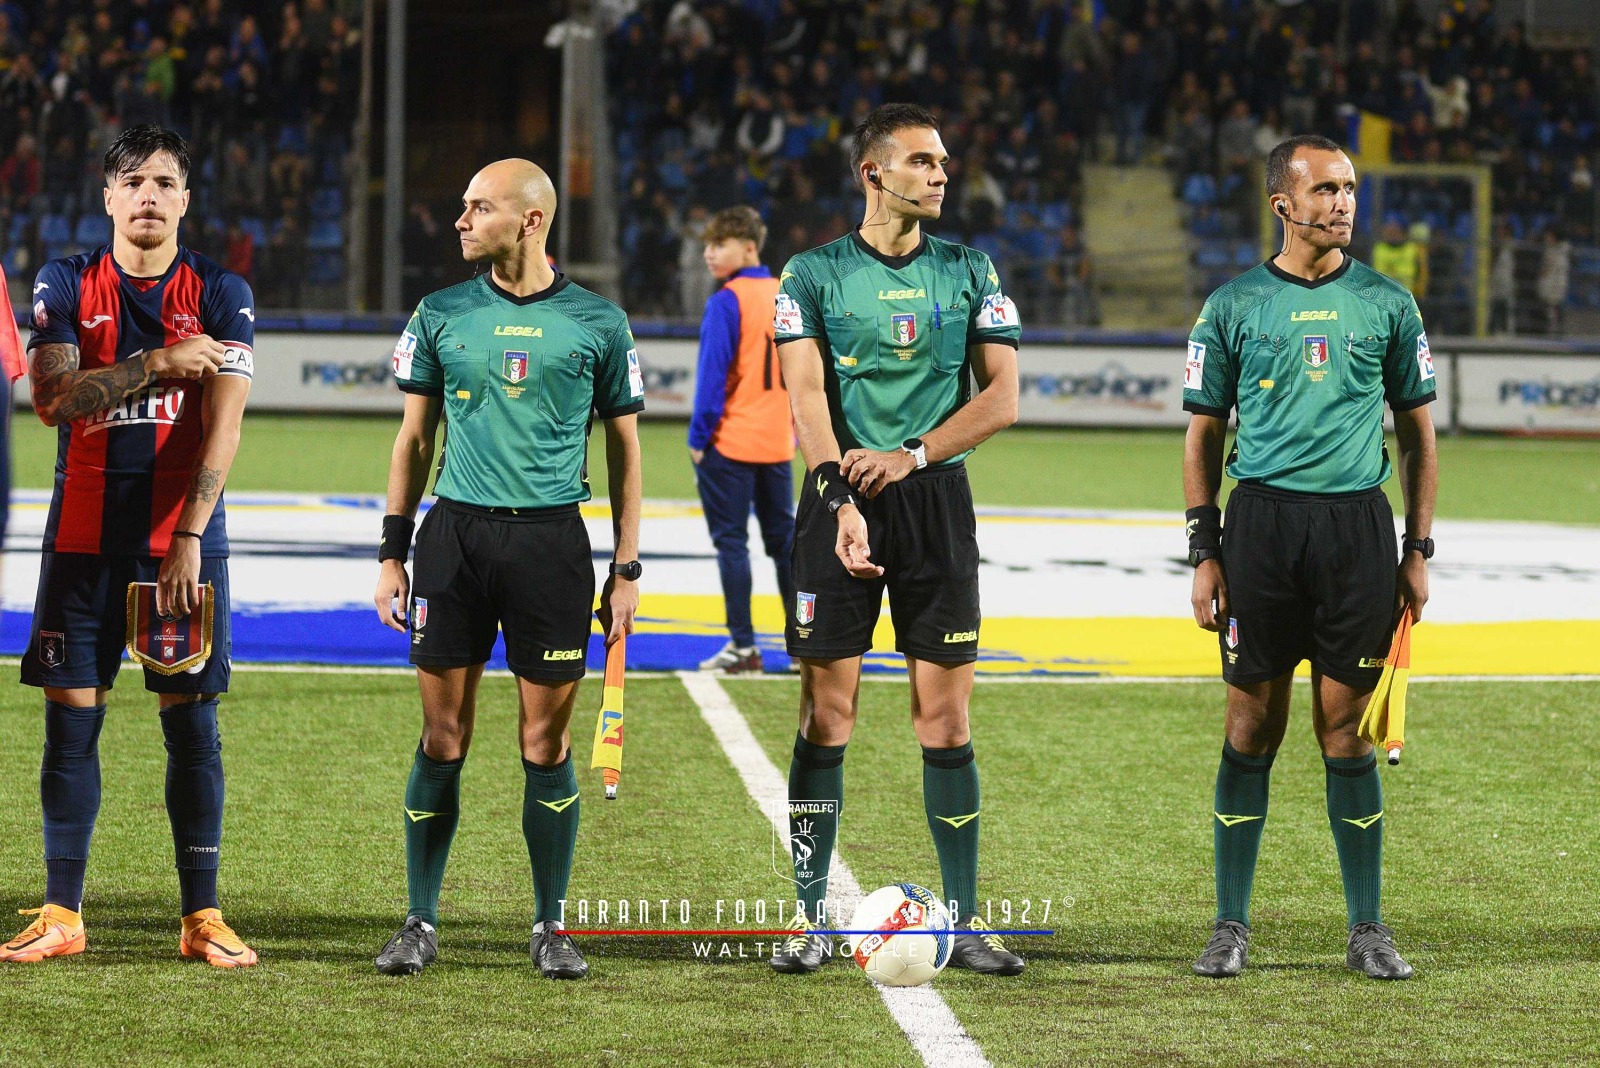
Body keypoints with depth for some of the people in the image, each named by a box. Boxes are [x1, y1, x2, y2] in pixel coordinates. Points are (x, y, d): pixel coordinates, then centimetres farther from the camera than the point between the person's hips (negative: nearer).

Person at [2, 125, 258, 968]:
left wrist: (189, 537, -16)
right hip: (83, 538, 1)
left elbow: (223, 427, -6)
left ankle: (201, 916, 4)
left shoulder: (220, 295, 2)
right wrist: (156, 363, -17)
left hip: (184, 540, -1)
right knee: (70, 718, 1)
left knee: (192, 723, -1)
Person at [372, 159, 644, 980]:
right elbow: (414, 437, 12)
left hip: (550, 541, -1)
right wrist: (391, 555, 6)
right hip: (454, 535, 1)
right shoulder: (441, 315, 6)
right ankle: (421, 922, 11)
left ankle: (550, 926, 13)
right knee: (443, 738, 1)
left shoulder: (596, 323, 2)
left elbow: (623, 445, 7)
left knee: (545, 742, 1)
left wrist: (627, 569, 4)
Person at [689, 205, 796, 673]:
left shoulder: (727, 303, -13)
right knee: (784, 540, 13)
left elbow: (713, 374, -15)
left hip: (728, 442, -6)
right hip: (777, 442, 6)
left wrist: (699, 436, -9)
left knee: (731, 542, -1)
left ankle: (742, 646, -2)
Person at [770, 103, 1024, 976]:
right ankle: (809, 914, 5)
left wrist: (909, 457, -11)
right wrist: (841, 497, -23)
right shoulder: (814, 274, 2)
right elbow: (806, 396, -8)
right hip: (840, 499, -2)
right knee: (827, 712, -2)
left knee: (944, 716, 1)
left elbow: (1002, 396, 3)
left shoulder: (968, 274, 8)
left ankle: (965, 921, 5)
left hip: (935, 500, 2)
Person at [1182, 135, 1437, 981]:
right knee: (1252, 727, 1)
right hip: (1262, 522, 0)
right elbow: (1203, 436, 9)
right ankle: (1231, 925, 9)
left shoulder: (1386, 304, 8)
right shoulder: (1234, 306, 5)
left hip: (1356, 526, 0)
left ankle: (1367, 928, 9)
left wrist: (1418, 552, 6)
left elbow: (1418, 435, 12)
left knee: (1346, 729, 2)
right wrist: (1204, 552, 1)